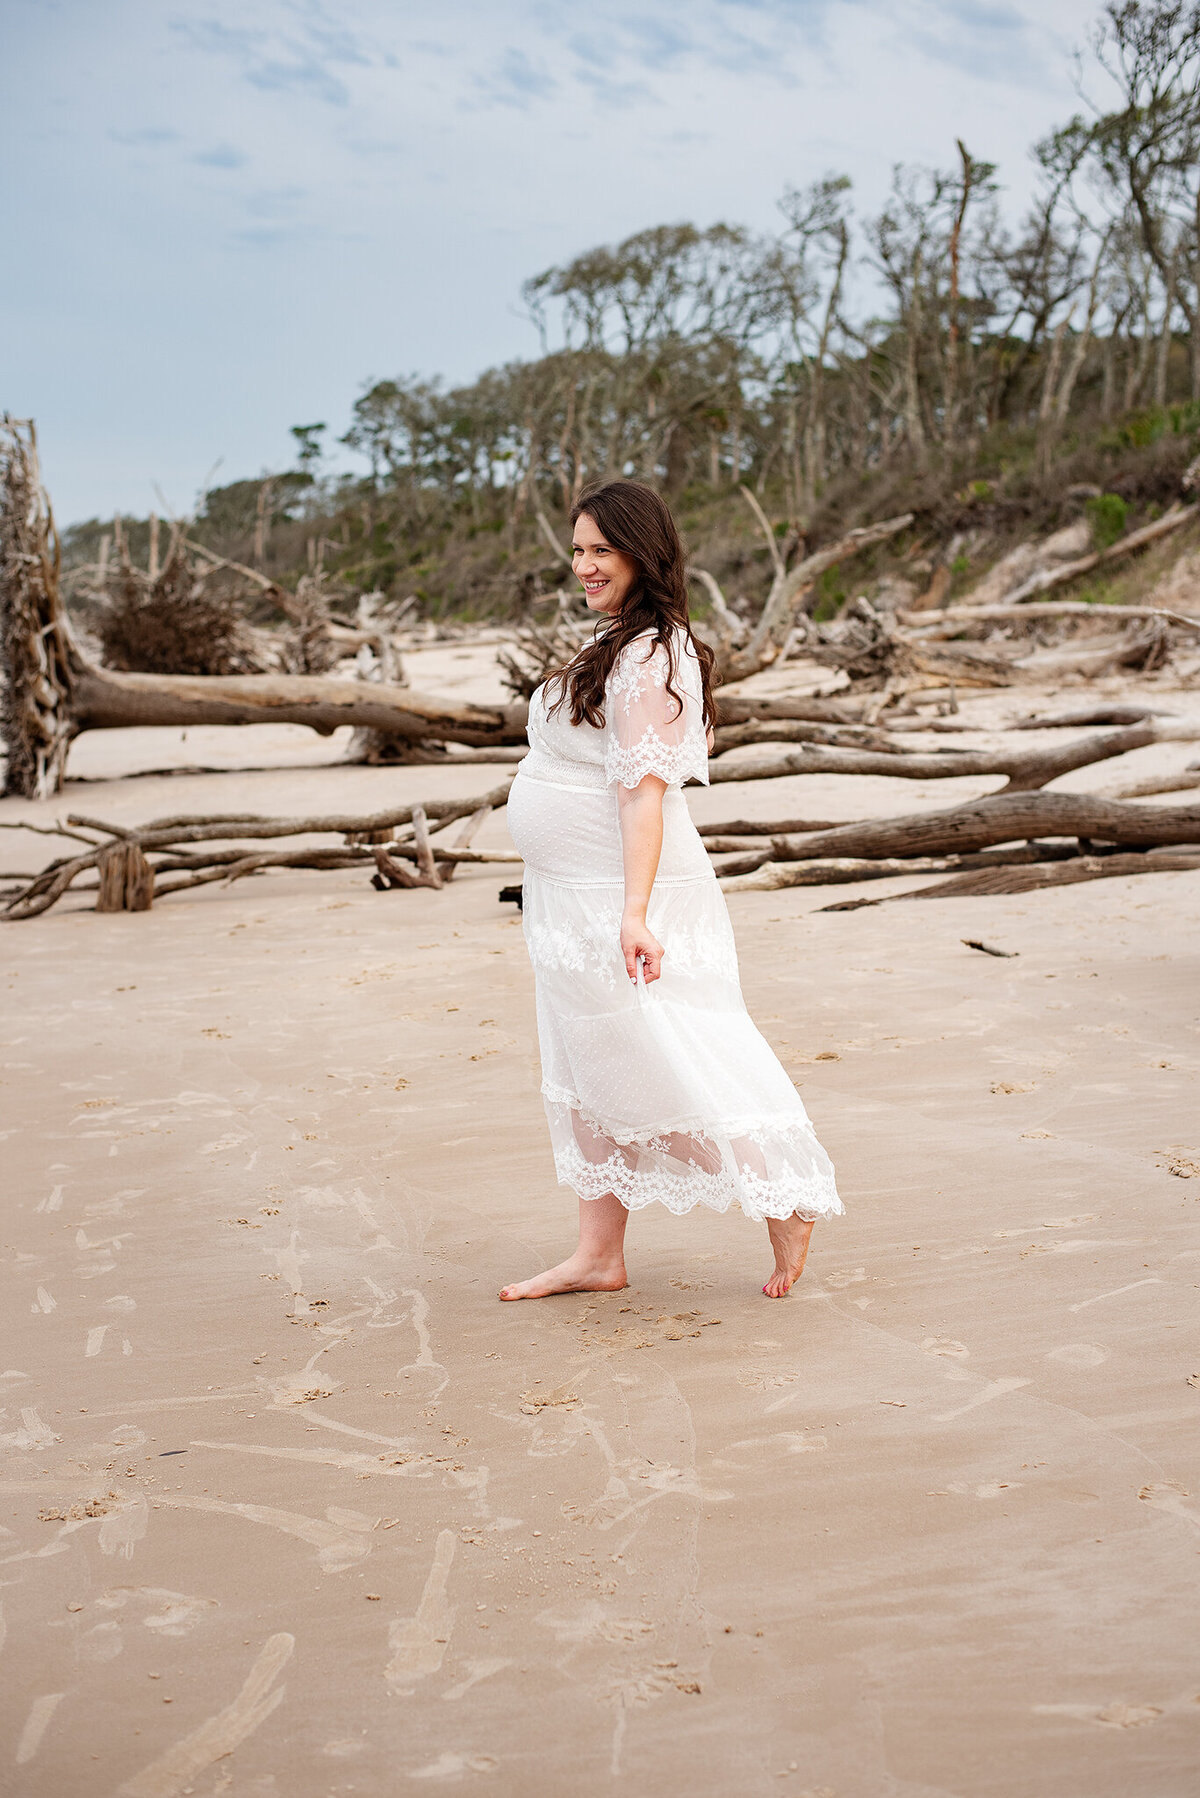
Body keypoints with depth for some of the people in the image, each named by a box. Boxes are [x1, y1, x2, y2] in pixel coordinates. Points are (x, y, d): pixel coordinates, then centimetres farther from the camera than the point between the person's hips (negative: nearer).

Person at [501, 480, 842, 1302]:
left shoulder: (649, 657, -17)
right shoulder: (620, 645, 15)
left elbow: (644, 791, -24)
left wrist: (634, 913, -30)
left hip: (618, 897, -10)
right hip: (575, 897, 10)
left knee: (658, 1073, -3)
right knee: (588, 1076, 12)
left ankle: (788, 1205, 10)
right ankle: (599, 1255, 20)